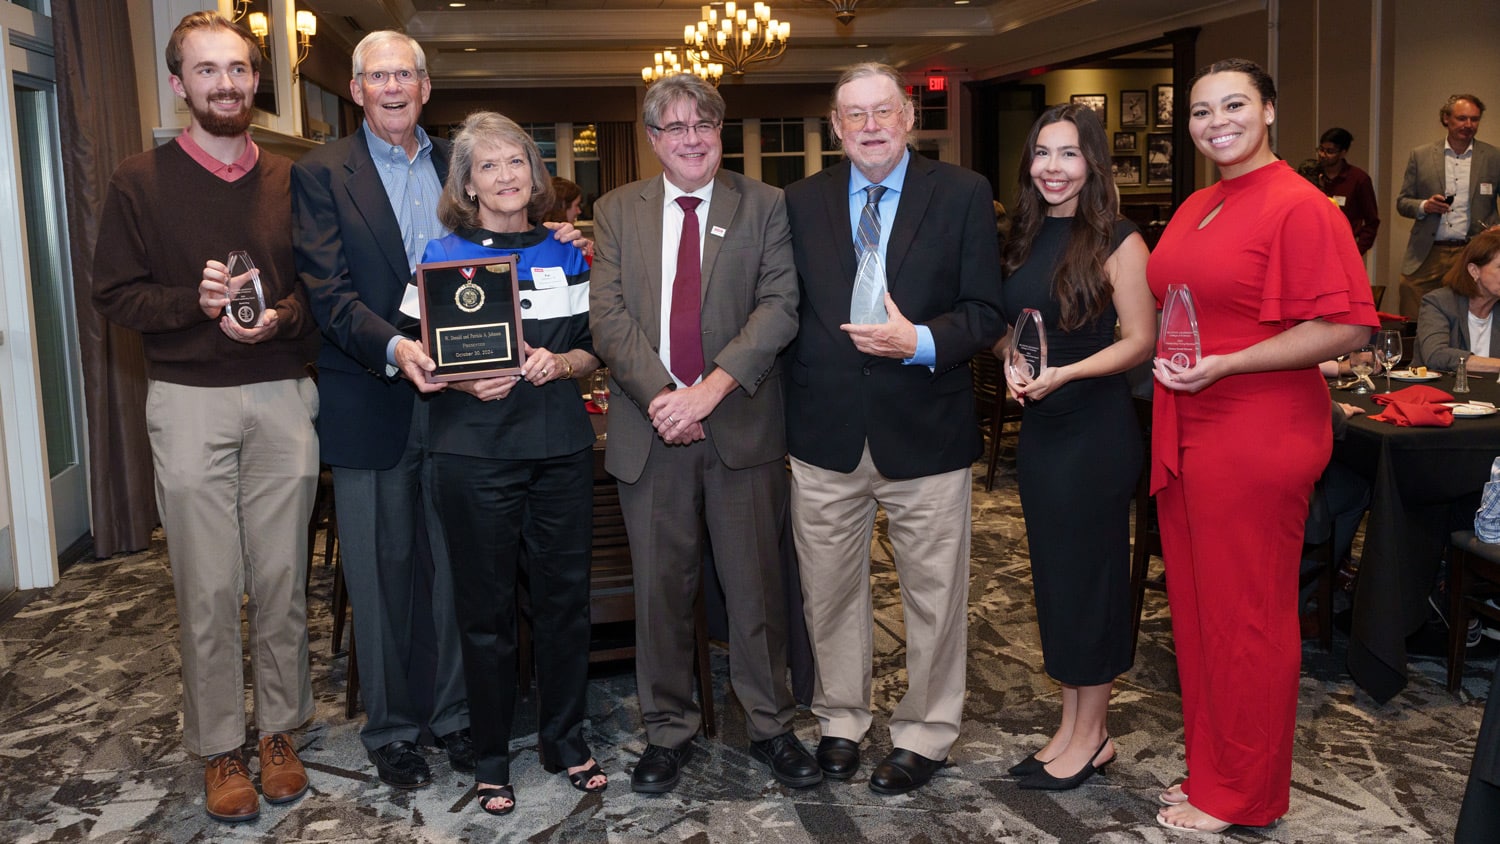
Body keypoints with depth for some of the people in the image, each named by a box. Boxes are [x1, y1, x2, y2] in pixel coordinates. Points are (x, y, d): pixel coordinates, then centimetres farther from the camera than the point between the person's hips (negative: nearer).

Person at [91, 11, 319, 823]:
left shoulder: (291, 180, 9)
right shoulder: (140, 180, 3)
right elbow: (114, 292, 1)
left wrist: (279, 318, -11)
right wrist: (196, 302, -15)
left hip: (283, 397, 2)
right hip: (190, 403, -2)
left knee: (281, 579, 7)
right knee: (208, 588, 2)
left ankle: (280, 731, 22)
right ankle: (219, 748, 17)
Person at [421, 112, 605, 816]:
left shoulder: (566, 255, 9)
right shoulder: (442, 256, 1)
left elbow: (593, 349, 11)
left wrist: (560, 363, -9)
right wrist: (468, 383, -17)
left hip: (561, 449, 3)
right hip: (474, 455, -2)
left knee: (564, 596, 8)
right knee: (486, 608, 5)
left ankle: (565, 738, 27)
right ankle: (491, 757, 21)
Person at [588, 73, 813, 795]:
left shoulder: (765, 207, 4)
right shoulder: (616, 212, 10)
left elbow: (779, 306, -7)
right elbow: (607, 315, -1)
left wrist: (710, 389, -18)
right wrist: (660, 396, -15)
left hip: (743, 425, -1)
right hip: (649, 429, 1)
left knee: (756, 582, 6)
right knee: (660, 587, 9)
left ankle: (770, 726, 24)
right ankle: (668, 729, 25)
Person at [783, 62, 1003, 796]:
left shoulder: (962, 194, 0)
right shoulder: (802, 201, 8)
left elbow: (986, 313, -3)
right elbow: (785, 308, 7)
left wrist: (920, 341, -20)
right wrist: (788, 404, -2)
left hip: (924, 431, -2)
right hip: (825, 430, 2)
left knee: (933, 594, 9)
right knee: (829, 590, 14)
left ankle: (923, 734, 27)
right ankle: (840, 718, 34)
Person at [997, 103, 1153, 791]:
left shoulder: (1116, 242, -10)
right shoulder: (1027, 238, 9)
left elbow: (1141, 341, -11)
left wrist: (1063, 373, -22)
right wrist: (1013, 363, -3)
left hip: (1095, 429, -7)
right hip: (1039, 426, 7)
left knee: (1089, 572, 3)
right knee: (1052, 572, 12)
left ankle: (1092, 735, 19)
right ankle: (1070, 725, 26)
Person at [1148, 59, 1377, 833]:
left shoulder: (1300, 207, -11)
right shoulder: (1195, 208, 13)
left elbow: (1347, 325, -18)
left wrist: (1225, 364, -22)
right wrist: (1169, 359, 9)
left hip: (1259, 436, -8)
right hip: (1186, 433, 8)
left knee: (1245, 617, 3)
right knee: (1195, 606, 14)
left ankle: (1241, 795, 20)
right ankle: (1209, 769, 29)